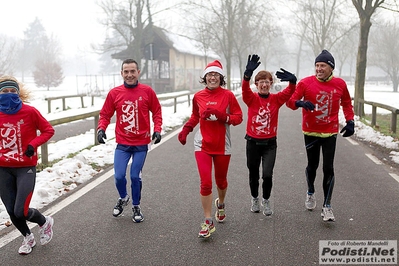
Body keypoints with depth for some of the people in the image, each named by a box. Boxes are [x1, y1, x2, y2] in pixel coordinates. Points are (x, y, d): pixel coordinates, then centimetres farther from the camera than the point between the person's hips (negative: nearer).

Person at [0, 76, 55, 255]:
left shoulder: (30, 112, -10)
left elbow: (48, 130, -2)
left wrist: (33, 144, -16)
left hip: (26, 168, -3)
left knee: (20, 212, -11)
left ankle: (45, 222, 23)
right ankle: (28, 238, 38)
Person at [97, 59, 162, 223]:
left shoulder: (147, 91, -3)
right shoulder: (114, 93, -2)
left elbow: (157, 111, 5)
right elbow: (105, 114, 5)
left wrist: (157, 130, -7)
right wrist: (101, 129, -12)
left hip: (141, 144, 0)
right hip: (122, 144, 1)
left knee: (135, 176, 3)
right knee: (119, 176, -4)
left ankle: (136, 206, 26)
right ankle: (123, 198, 29)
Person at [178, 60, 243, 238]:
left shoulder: (228, 95, -5)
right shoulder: (198, 96, 1)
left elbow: (238, 117, -5)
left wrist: (223, 116, -22)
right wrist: (185, 130, 0)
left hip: (222, 146, 0)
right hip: (203, 145, 0)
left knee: (221, 181, 17)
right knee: (205, 183, -9)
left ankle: (220, 204, 49)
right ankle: (208, 222, 2)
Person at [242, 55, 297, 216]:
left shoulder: (276, 99, -2)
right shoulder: (251, 98, -6)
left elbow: (289, 92, -18)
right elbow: (245, 88, -26)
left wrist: (292, 81, -41)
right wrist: (248, 73, -45)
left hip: (270, 143, 0)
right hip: (253, 142, 0)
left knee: (267, 174, -10)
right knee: (253, 174, 14)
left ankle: (266, 201, 17)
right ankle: (254, 199, 40)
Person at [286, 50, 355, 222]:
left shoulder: (340, 84, -2)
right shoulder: (306, 83, -9)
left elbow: (346, 103, 13)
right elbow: (290, 101, -9)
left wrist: (350, 121, 5)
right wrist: (300, 103, -31)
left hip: (330, 133, 0)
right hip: (310, 133, 0)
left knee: (328, 169, -3)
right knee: (312, 166, 13)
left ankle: (327, 206, 6)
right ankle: (310, 193, 40)